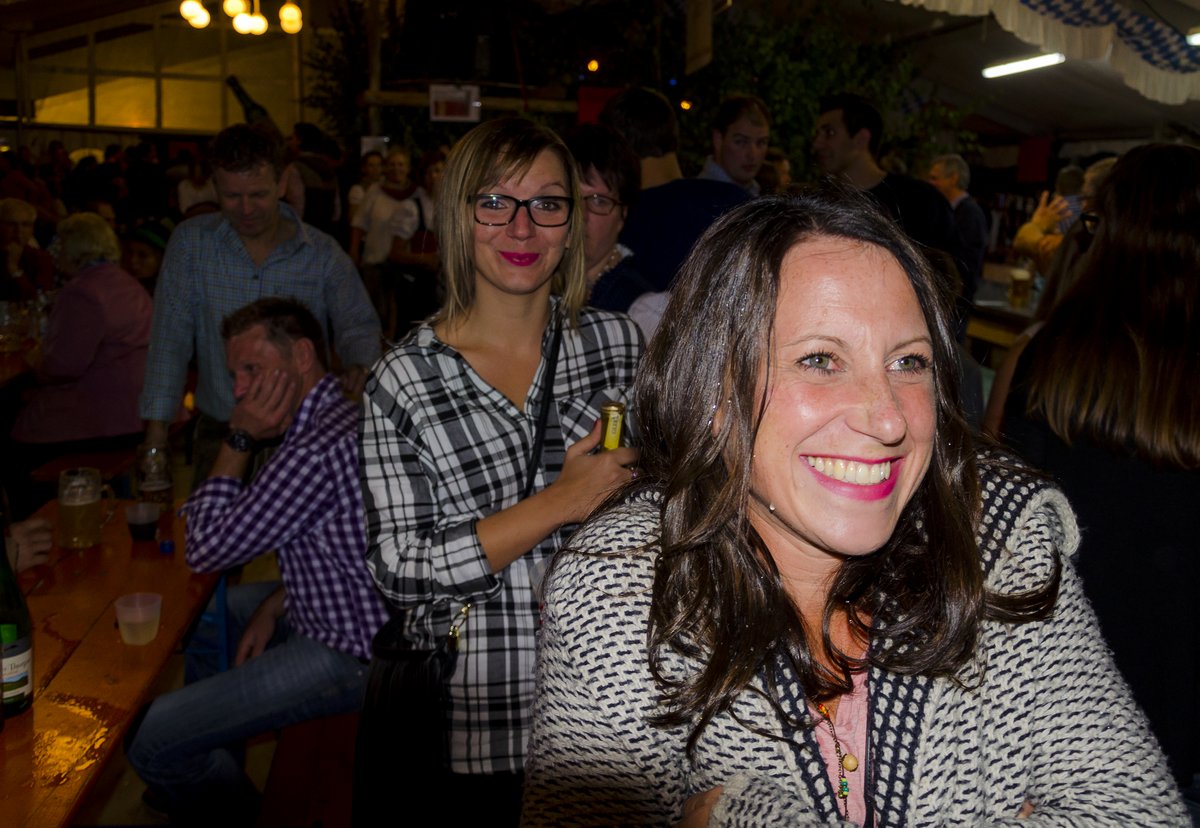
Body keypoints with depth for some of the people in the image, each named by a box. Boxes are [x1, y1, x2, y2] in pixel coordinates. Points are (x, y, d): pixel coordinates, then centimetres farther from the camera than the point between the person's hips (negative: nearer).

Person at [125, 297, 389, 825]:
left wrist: (238, 441, -13)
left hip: (348, 653, -11)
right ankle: (209, 767, 43)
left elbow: (205, 552, -18)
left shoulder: (319, 449, -29)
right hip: (341, 609, 11)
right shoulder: (336, 416, 4)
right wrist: (274, 605, 5)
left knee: (146, 740, -12)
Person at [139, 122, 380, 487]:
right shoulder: (190, 242, -1)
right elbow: (172, 334, -3)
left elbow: (358, 325, -1)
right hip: (220, 430, 1)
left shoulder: (323, 253, -2)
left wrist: (358, 365, -25)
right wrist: (156, 424, -9)